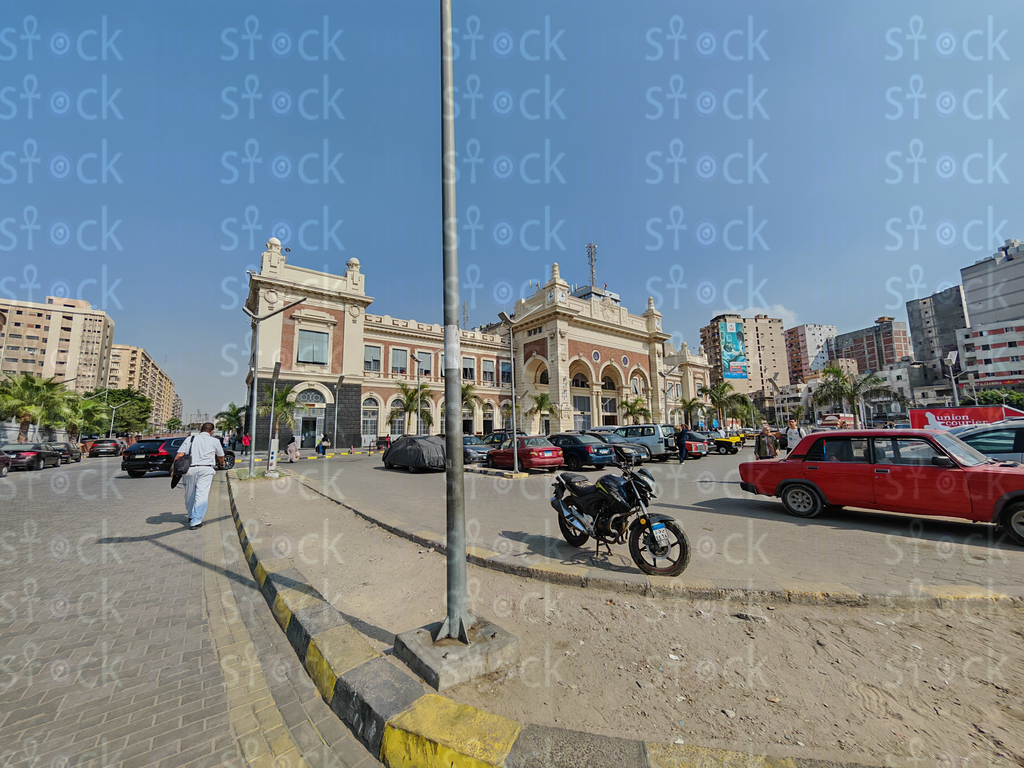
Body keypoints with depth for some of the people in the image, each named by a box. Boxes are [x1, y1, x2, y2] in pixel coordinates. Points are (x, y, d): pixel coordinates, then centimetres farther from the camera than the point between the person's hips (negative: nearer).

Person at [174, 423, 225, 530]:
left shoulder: (190, 439, 13)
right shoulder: (214, 441, 11)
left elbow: (179, 455, 2)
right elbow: (221, 457, 25)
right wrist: (221, 464, 45)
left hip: (189, 469, 3)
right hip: (205, 470, -3)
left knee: (190, 494, 17)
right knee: (202, 494, -4)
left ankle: (191, 516, 34)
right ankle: (196, 521, -10)